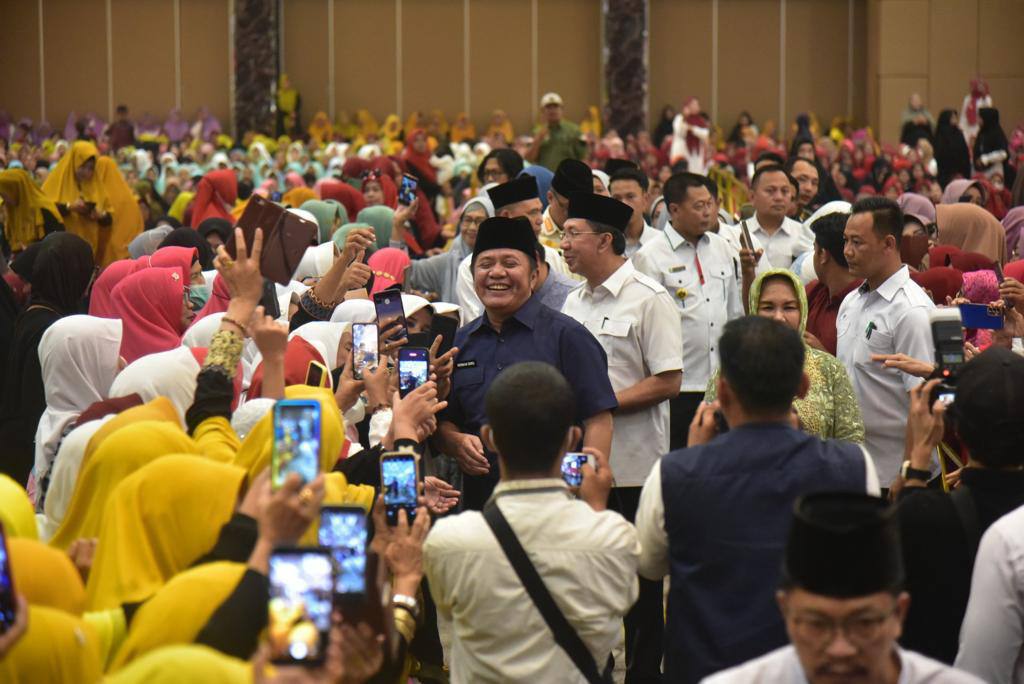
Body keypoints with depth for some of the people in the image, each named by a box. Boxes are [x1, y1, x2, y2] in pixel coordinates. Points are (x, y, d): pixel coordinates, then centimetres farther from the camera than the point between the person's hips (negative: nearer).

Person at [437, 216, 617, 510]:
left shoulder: (565, 335, -1)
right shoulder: (461, 342, 14)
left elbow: (597, 421, -6)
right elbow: (443, 421, 20)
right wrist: (455, 442, -3)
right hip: (479, 502, 4)